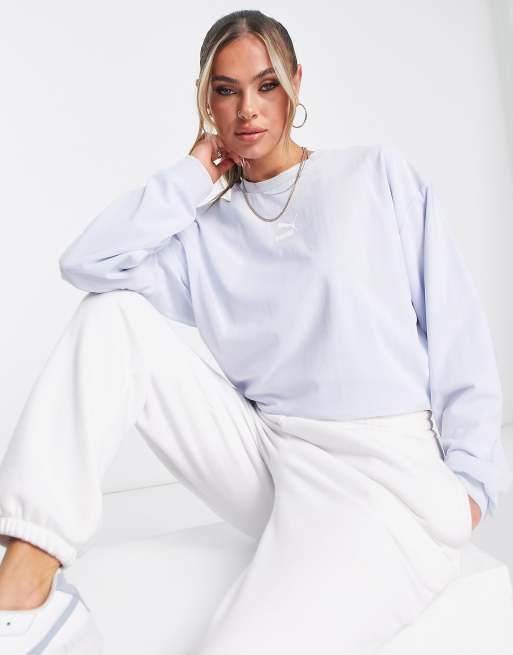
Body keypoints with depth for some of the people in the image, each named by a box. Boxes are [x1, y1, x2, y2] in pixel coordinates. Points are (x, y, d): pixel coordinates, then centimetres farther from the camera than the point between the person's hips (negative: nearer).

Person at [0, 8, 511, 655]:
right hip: (264, 456, 4)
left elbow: (454, 323, 3)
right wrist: (192, 173, 4)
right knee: (114, 311, -9)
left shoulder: (379, 174, 7)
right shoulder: (205, 232, 12)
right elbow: (85, 262, -5)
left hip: (385, 472, -3)